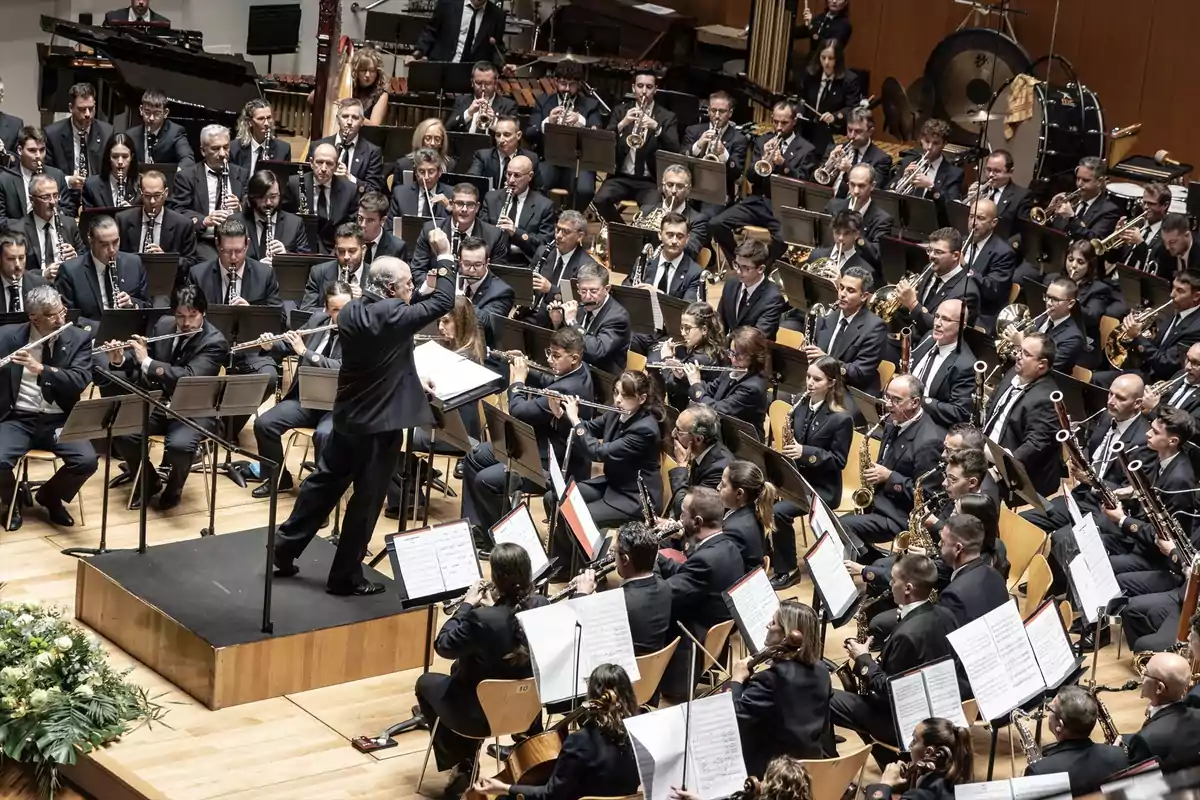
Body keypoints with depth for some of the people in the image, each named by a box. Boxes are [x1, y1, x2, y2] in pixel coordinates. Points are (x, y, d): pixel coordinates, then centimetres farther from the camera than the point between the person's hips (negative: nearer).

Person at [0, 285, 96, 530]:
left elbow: (81, 381, -13)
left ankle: (50, 496, 9)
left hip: (59, 421, 1)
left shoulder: (79, 338, 0)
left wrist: (41, 369, -26)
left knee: (87, 461, -24)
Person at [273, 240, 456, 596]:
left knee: (323, 483, 19)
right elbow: (443, 304, -15)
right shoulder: (392, 315, -21)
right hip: (380, 422, -7)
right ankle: (345, 576, 12)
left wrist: (424, 291, 9)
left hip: (347, 416, 8)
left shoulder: (350, 311, 2)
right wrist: (445, 258, -7)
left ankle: (284, 550, 27)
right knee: (366, 500, 4)